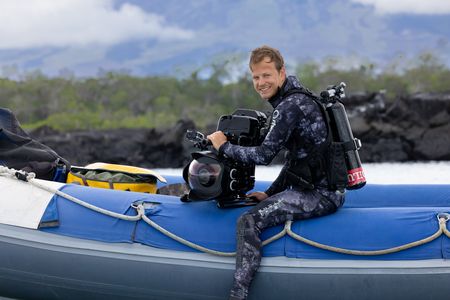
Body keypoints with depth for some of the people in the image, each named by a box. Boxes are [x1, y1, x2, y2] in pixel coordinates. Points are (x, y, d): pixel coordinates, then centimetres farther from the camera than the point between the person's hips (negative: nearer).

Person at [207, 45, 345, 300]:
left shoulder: (290, 106, -15)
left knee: (249, 221, -19)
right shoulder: (299, 99, 17)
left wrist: (224, 146, -5)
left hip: (320, 195, -11)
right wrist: (271, 193, 20)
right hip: (328, 189, 11)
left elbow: (264, 155, -19)